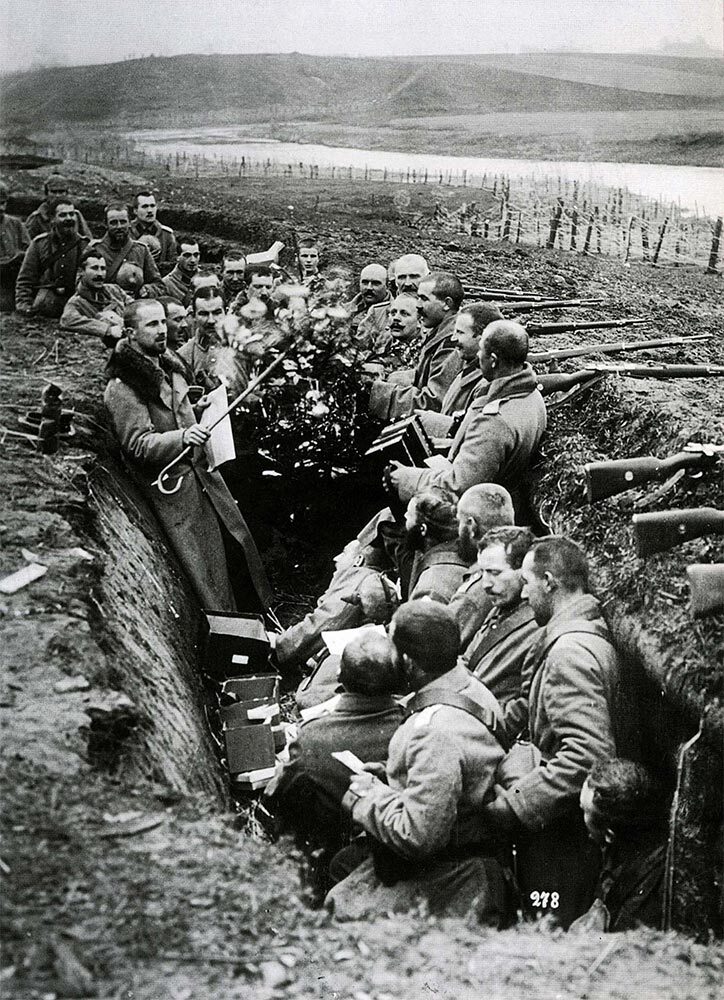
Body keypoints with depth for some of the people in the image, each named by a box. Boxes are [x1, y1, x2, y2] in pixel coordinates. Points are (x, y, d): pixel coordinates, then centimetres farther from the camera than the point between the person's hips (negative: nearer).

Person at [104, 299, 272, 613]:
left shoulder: (166, 366, 11)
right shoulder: (121, 388, -17)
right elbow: (137, 443, -24)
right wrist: (181, 437, -36)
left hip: (202, 470, 8)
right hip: (173, 488, -8)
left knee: (236, 542, 11)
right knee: (207, 562, -3)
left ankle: (258, 612, 26)